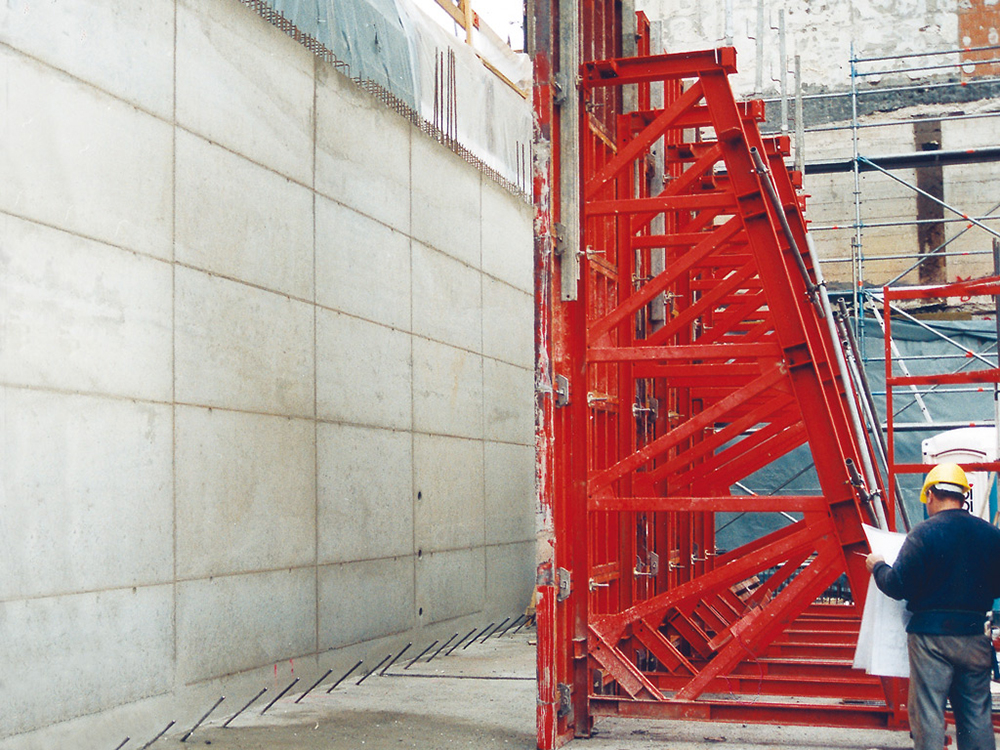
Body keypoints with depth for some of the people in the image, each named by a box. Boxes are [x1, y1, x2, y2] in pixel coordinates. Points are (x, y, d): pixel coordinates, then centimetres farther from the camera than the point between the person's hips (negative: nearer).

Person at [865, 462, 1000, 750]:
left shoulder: (924, 532, -12)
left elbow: (898, 586, -12)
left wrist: (878, 566, 7)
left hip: (931, 634, -4)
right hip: (974, 635, 4)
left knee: (927, 712, 3)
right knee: (977, 713, 11)